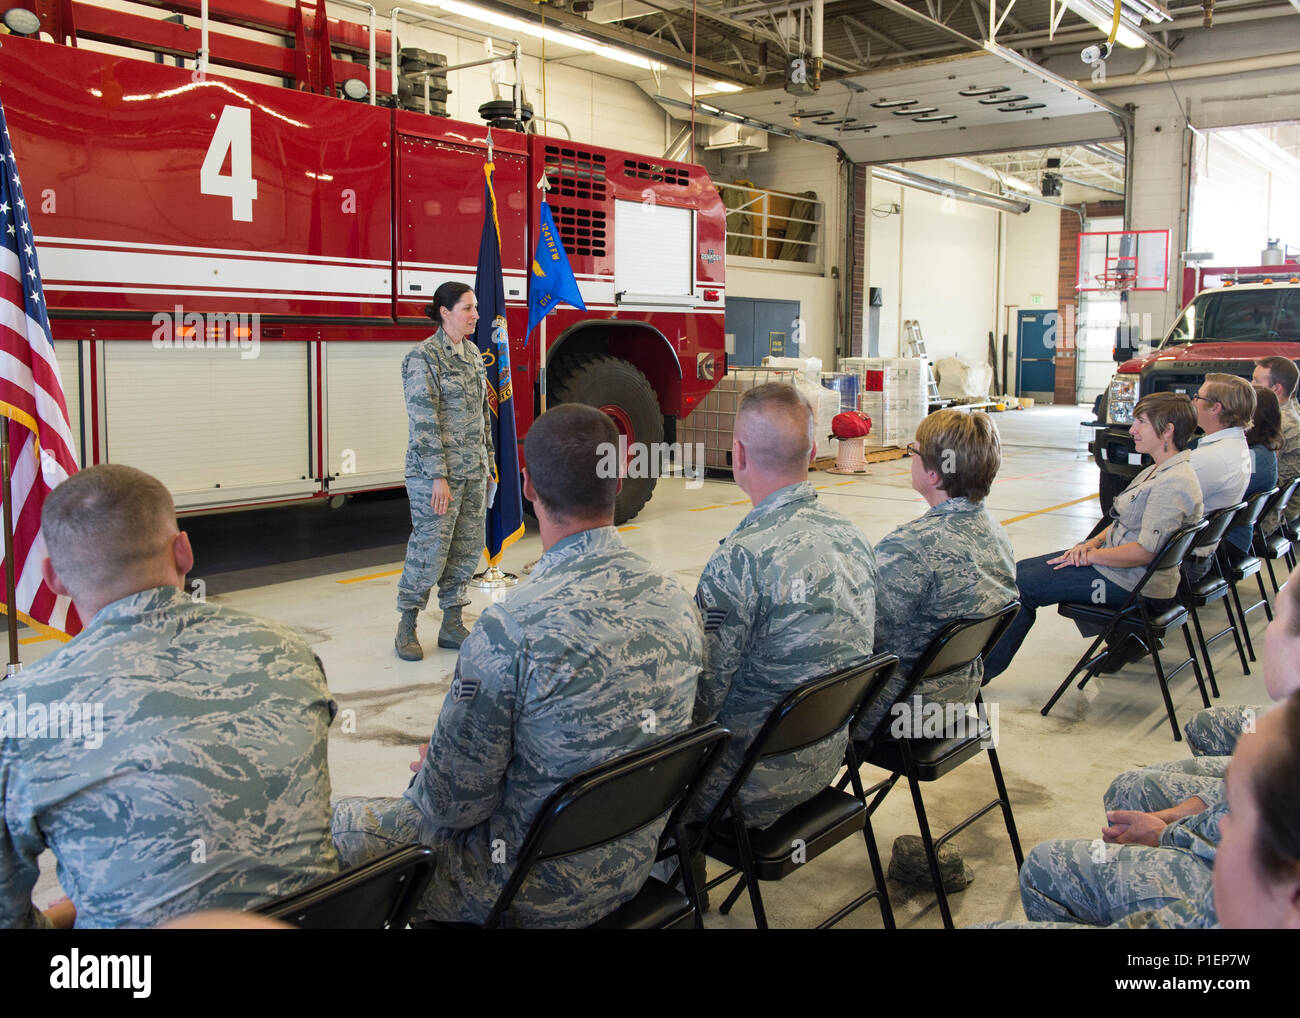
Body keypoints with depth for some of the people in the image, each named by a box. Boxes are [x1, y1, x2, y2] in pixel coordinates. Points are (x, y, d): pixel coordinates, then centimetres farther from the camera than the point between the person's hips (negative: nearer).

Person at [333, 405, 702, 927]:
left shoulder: (511, 629, -30)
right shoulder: (678, 601, -9)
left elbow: (454, 801, -19)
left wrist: (431, 775, 5)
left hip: (540, 895, -6)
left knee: (341, 824, 14)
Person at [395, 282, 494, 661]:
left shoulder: (472, 353, 12)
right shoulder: (423, 358, -11)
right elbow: (424, 421, -16)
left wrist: (487, 462, 15)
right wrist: (438, 476, -19)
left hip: (473, 472, 7)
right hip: (436, 472, -7)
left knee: (467, 548, 9)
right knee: (430, 548, -2)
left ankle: (452, 625, 20)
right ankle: (407, 627, 14)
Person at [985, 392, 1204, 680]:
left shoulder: (1174, 483, -23)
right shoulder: (1158, 470, 9)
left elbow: (1145, 552, -26)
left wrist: (1090, 556, -17)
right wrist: (1093, 542, 0)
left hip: (1132, 584, -10)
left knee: (1019, 587, -10)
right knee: (1019, 570, 8)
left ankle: (983, 670, 5)